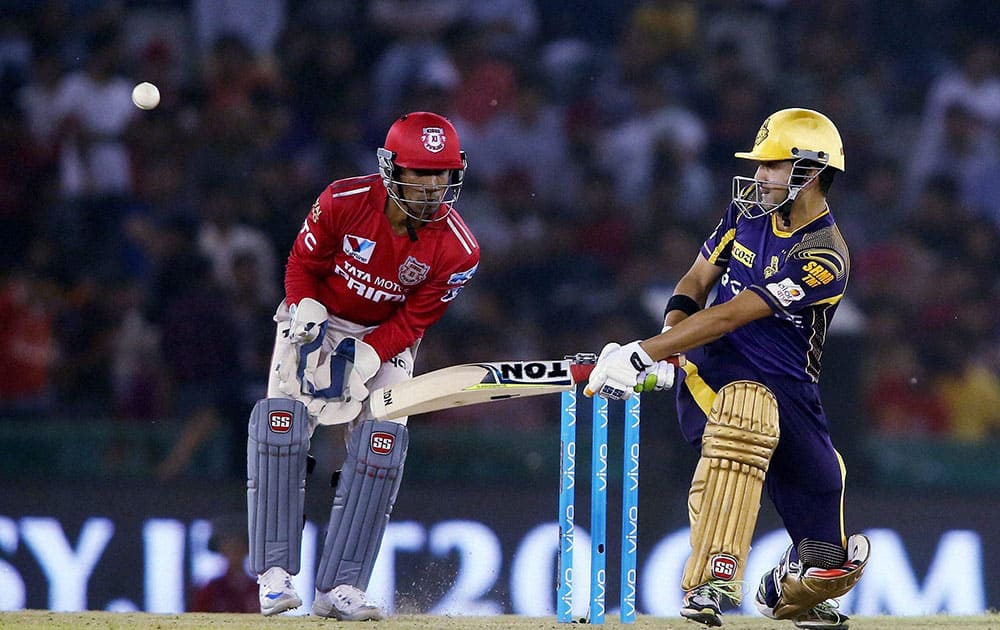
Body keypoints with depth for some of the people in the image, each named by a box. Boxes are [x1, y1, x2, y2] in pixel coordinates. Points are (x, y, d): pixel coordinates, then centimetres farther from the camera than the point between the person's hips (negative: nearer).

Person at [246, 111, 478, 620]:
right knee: (281, 425, -20)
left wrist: (362, 362, -28)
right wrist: (306, 316, -26)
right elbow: (302, 265, -8)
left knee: (380, 447, -15)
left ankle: (339, 587, -11)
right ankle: (275, 573, -19)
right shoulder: (343, 202, -23)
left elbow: (413, 321, -15)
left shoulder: (457, 249, -21)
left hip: (387, 340, 1)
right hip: (317, 322, -1)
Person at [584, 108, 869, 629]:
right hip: (713, 376, 2)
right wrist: (665, 343, -6)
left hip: (790, 392, -2)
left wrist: (640, 354, -22)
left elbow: (729, 318, -20)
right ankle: (709, 584, -44)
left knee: (827, 571, -5)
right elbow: (696, 282, 16)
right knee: (749, 409, -39)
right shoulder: (748, 212, 6)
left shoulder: (824, 259, -16)